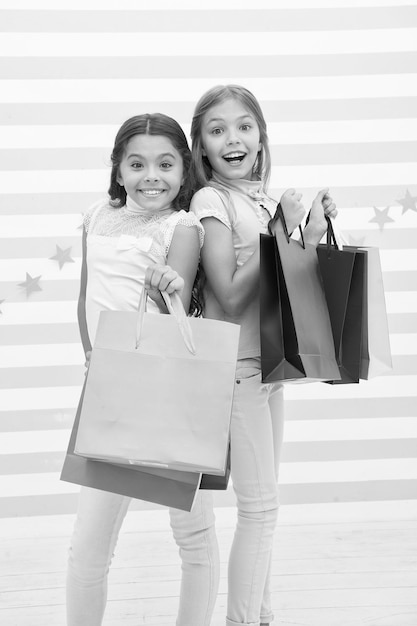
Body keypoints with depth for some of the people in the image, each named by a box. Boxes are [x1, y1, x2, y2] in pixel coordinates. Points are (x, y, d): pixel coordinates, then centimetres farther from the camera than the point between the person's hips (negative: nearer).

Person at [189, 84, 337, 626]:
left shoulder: (265, 200, 10)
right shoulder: (211, 200, -11)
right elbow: (231, 298, -18)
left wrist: (313, 231, 2)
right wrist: (280, 232, -17)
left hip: (268, 362, 7)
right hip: (235, 365, -7)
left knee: (262, 503, 16)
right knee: (261, 506, -3)